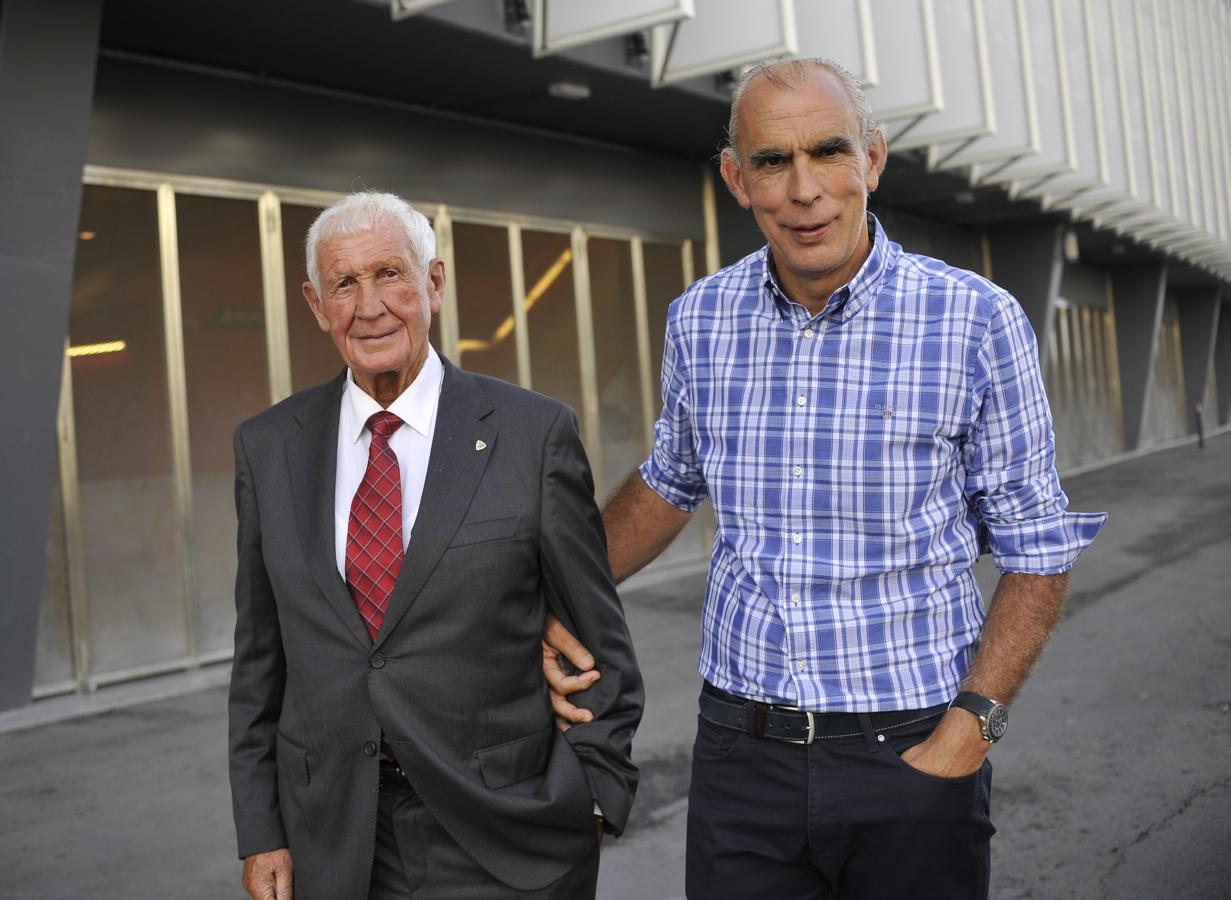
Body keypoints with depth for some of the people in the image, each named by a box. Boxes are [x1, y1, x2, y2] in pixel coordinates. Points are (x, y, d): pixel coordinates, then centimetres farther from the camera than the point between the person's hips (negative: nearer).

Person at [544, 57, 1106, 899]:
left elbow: (1037, 547, -4)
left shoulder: (978, 320, -11)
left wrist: (968, 730, -14)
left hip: (912, 753, -2)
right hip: (741, 744, 3)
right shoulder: (700, 318, -1)